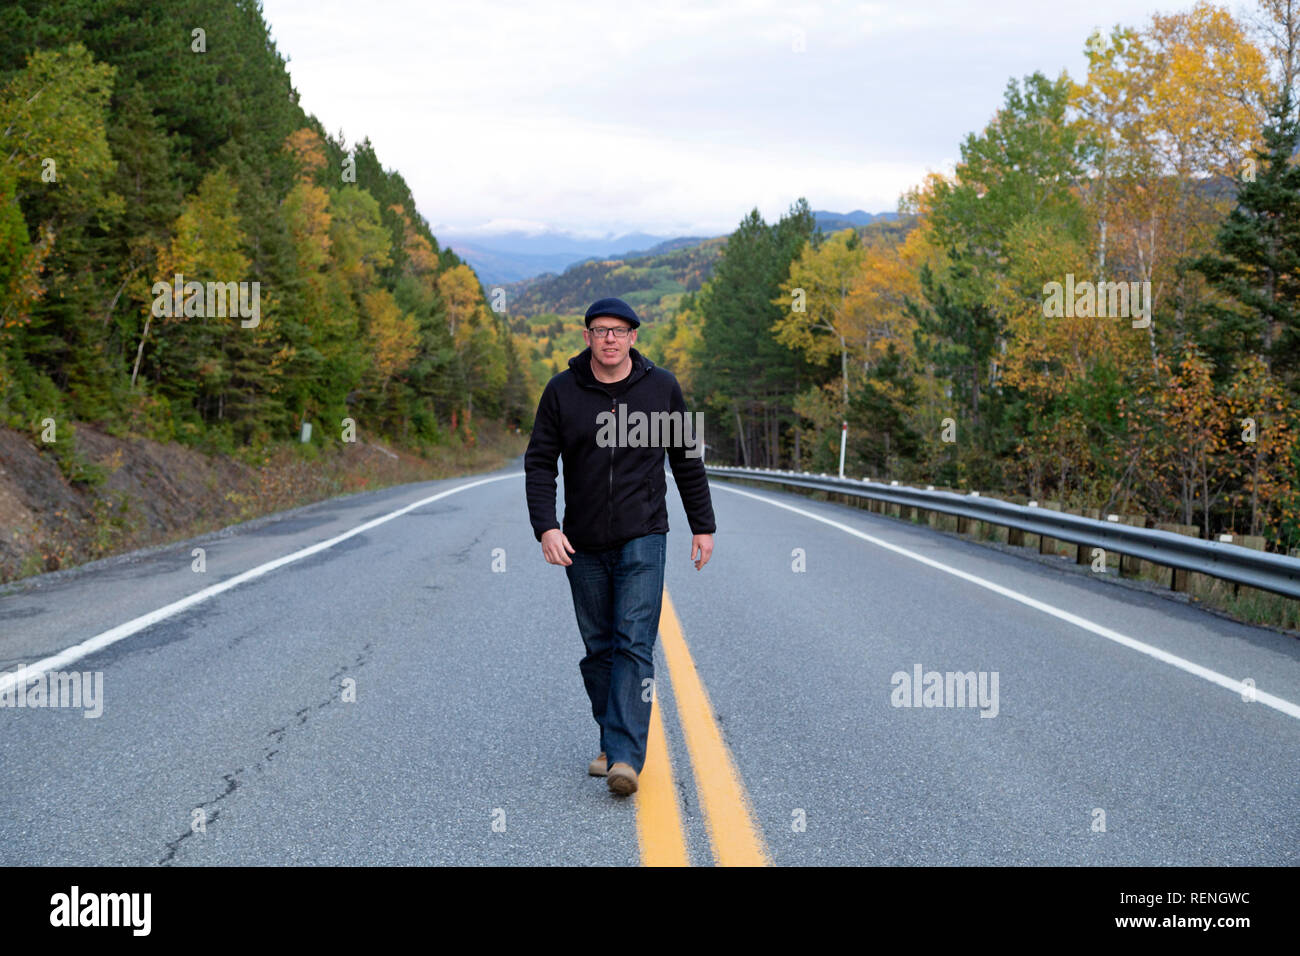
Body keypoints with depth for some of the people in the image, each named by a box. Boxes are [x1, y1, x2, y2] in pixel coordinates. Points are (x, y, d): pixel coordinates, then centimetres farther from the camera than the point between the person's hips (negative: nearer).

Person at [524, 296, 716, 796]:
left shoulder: (661, 387, 0)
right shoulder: (562, 391, -1)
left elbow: (687, 460, 9)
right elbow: (539, 463, 1)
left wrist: (703, 526, 10)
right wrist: (546, 526, -12)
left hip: (643, 539, -2)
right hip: (583, 546, 2)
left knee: (635, 645, -12)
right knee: (598, 648, 9)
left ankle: (625, 758, -17)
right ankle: (611, 744, 23)